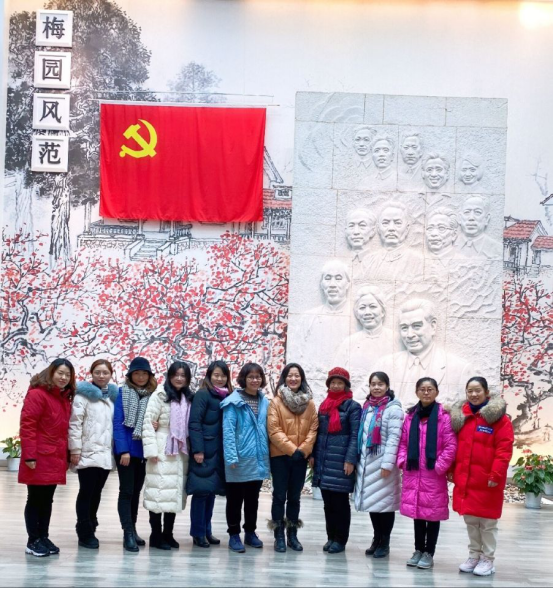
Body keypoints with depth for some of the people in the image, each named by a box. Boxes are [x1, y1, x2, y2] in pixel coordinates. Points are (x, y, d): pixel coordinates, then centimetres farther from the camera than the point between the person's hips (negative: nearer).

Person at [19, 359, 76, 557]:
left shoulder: (65, 398, 14)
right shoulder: (37, 394, -11)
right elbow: (27, 426, -16)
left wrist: (66, 455, 15)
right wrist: (29, 455, -20)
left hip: (56, 458, 8)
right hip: (39, 458, -8)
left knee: (47, 500, 13)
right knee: (35, 499, 1)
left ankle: (44, 538, 21)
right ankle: (33, 541, 8)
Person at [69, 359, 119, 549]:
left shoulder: (113, 395, 13)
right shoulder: (84, 394, -4)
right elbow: (75, 423, -9)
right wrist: (75, 450, -13)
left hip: (106, 454, 5)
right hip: (88, 453, -5)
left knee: (96, 493, 12)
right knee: (86, 493, -2)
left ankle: (90, 529, 23)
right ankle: (85, 534, 4)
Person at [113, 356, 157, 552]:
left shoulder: (153, 394, 7)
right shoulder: (123, 393, -5)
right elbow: (118, 423, -10)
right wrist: (123, 450, -17)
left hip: (144, 450, 5)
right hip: (126, 449, -5)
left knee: (136, 491, 14)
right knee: (127, 491, -4)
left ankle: (132, 529, 23)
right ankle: (128, 534, -5)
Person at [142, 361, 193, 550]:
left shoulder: (189, 399, 12)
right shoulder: (160, 395, -5)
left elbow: (191, 426, 14)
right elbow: (148, 422, -9)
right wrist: (151, 450, -14)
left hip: (181, 452, 6)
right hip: (162, 451, -5)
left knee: (175, 493, 8)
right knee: (160, 492, -4)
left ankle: (168, 534, 17)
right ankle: (156, 536, 3)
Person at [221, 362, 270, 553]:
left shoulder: (264, 402, 8)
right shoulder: (234, 401, -11)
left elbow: (266, 429, 12)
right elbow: (228, 430, -15)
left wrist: (266, 454, 7)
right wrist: (231, 457, -20)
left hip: (258, 459, 6)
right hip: (240, 459, -5)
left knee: (253, 498, 16)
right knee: (235, 498, 6)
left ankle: (250, 532, 28)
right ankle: (234, 535, 15)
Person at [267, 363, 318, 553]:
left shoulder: (309, 403, 5)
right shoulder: (276, 402, -6)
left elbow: (313, 428, 2)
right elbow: (274, 430, -11)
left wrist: (303, 449, -11)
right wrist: (291, 449, -16)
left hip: (301, 457, 3)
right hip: (280, 456, -3)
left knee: (294, 496, 11)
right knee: (280, 496, 2)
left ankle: (292, 535, 19)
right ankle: (279, 536, 8)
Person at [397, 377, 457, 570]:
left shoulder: (444, 415, -8)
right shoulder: (411, 415, 9)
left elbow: (451, 445, -10)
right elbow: (403, 442, 13)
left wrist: (440, 466, -13)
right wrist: (402, 461, 0)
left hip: (434, 474, -5)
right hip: (413, 473, 5)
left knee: (432, 513, 3)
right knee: (417, 511, 12)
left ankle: (429, 553, 13)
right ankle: (418, 550, 23)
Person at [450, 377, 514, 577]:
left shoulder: (499, 417, -8)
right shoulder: (460, 416, 10)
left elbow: (504, 449, -13)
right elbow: (455, 446, 15)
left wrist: (496, 475, -17)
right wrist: (451, 470, 10)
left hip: (486, 480, -5)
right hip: (464, 479, 5)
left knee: (487, 522, 4)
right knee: (470, 520, 14)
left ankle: (487, 559, 15)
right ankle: (474, 556, 26)